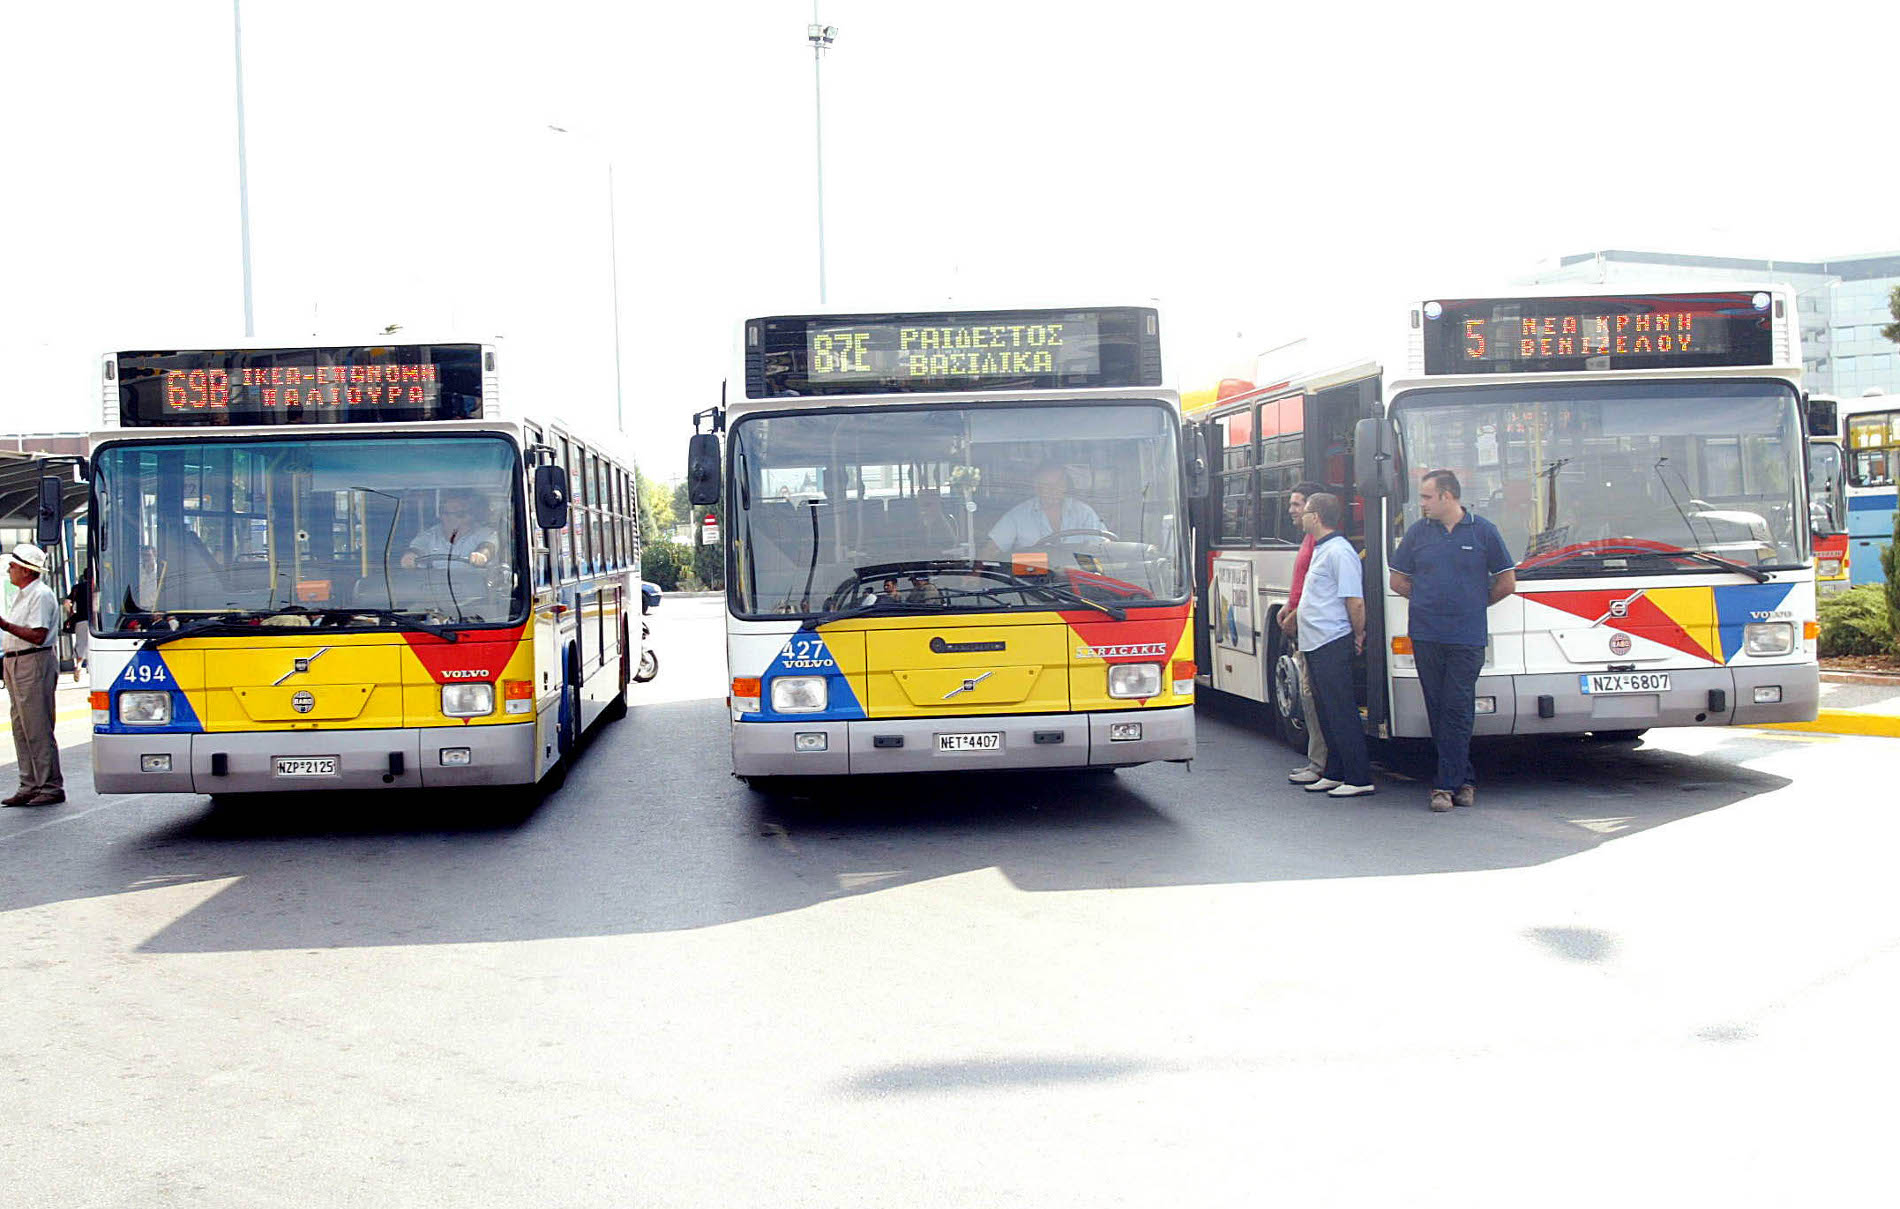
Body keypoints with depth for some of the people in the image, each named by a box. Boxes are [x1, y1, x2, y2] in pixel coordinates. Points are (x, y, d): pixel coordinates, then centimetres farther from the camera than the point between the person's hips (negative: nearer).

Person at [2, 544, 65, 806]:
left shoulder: (41, 595, -12)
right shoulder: (23, 596, 19)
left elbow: (38, 636, -21)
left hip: (34, 666, -10)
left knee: (38, 730, -8)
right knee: (22, 729, 10)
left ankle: (51, 787, -5)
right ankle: (30, 786, 14)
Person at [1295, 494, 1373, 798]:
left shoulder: (1339, 552, -16)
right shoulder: (1321, 550, 16)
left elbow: (1355, 601, -18)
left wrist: (1358, 637, -9)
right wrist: (1292, 616, 27)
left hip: (1333, 644, -10)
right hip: (1316, 645, 10)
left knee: (1342, 714, -7)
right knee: (1326, 713, 14)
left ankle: (1359, 778, -3)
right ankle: (1334, 773, 22)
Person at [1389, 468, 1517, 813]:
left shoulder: (1483, 531, 2)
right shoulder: (1417, 532, 8)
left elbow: (1507, 583, 8)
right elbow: (1398, 581, 17)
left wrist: (1473, 604, 13)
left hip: (1467, 638, -3)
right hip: (1426, 637, 3)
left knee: (1457, 710, -5)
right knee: (1439, 710, 5)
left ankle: (1446, 784, -2)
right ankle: (1464, 780, 16)